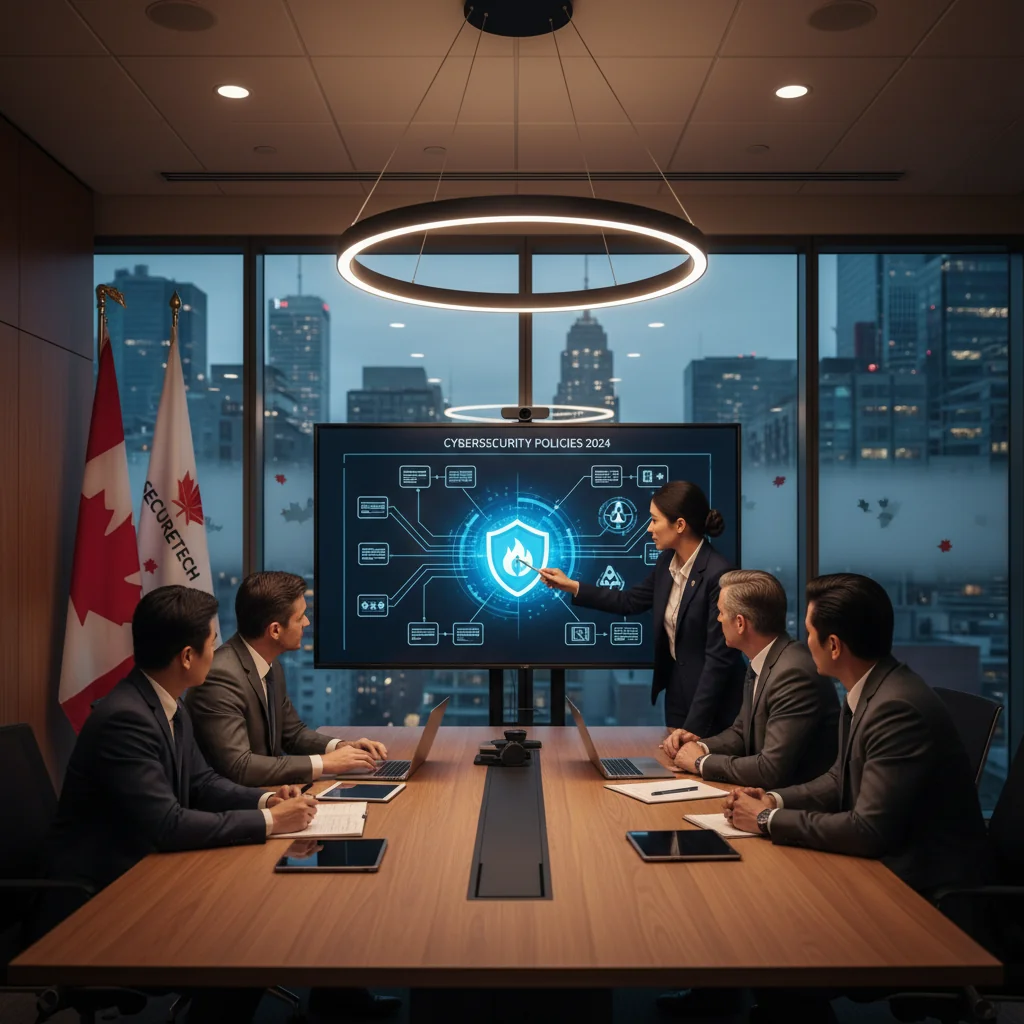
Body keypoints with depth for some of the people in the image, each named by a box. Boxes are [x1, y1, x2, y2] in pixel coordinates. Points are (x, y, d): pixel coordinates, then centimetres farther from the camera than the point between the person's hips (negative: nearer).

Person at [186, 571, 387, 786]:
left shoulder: (271, 667, 3)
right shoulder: (221, 677, -22)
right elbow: (239, 767, -26)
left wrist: (341, 746, -2)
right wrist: (323, 763, -21)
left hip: (262, 791, 7)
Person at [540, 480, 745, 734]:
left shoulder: (717, 574, -25)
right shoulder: (667, 562, 0)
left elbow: (719, 658, -23)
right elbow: (630, 602, 16)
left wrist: (694, 726, -21)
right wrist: (571, 586, 12)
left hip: (712, 702, -8)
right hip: (676, 688, 8)